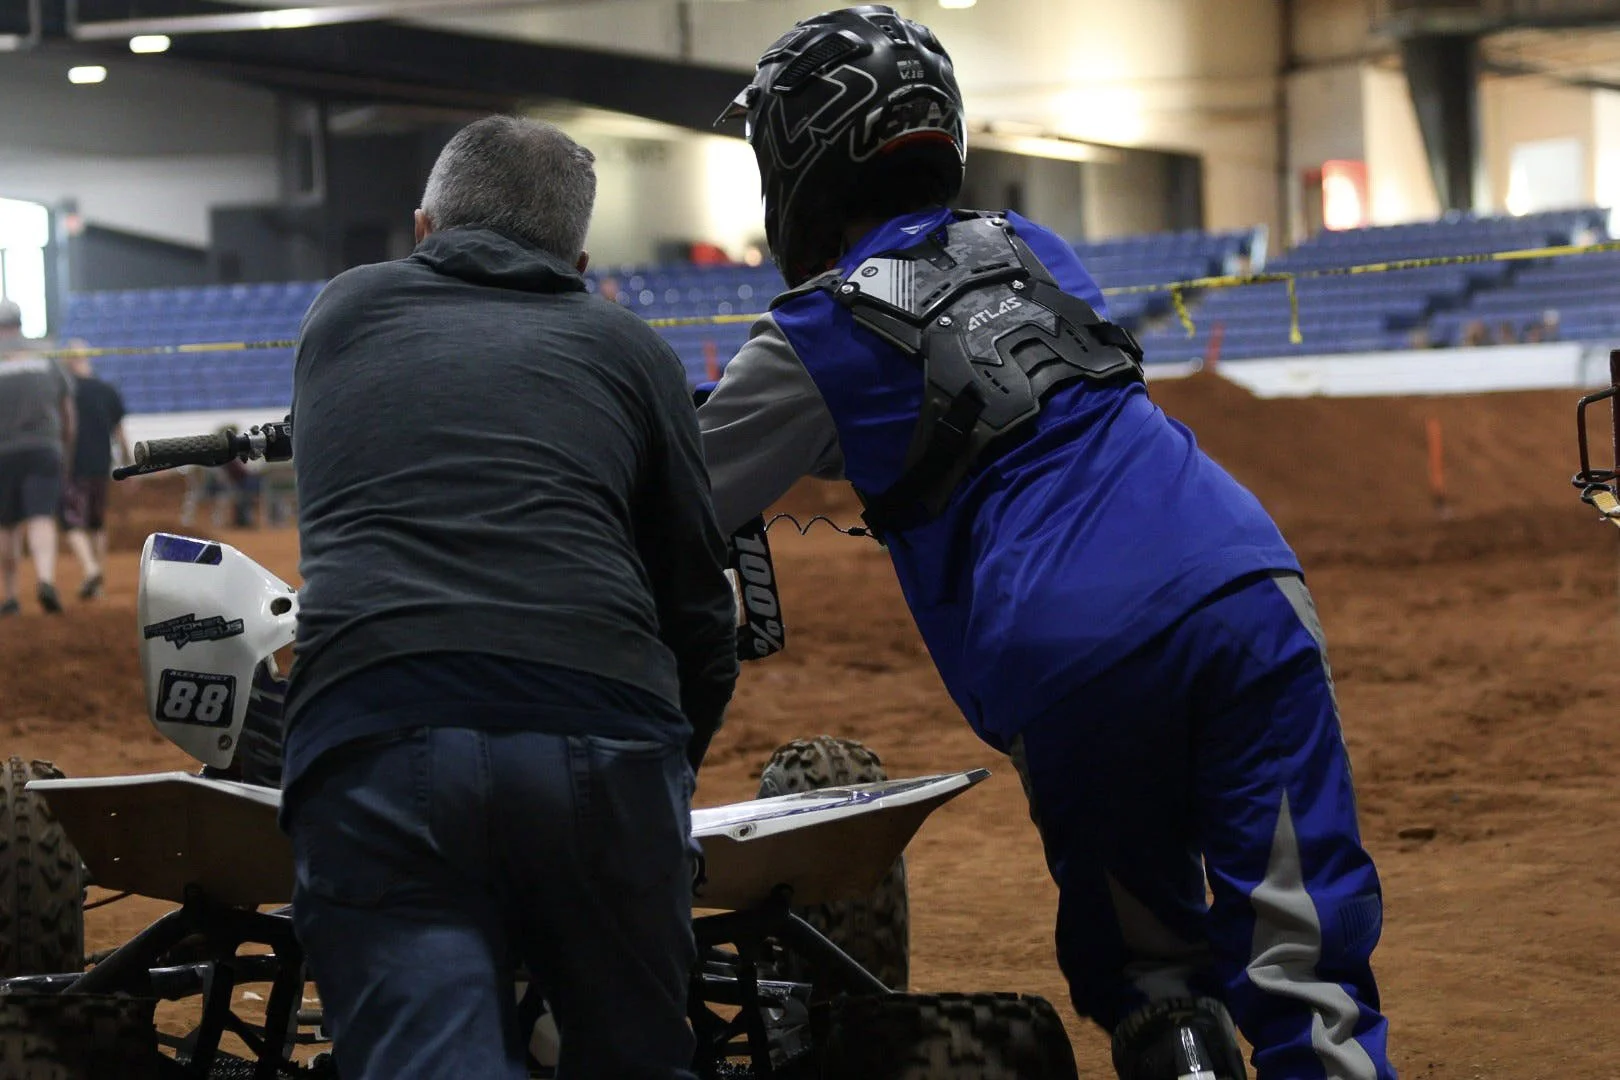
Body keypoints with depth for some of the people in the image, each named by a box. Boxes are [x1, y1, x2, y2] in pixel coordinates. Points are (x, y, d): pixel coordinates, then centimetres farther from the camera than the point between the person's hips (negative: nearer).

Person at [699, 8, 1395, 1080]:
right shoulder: (1033, 248, 24)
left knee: (1145, 963, 17)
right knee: (1301, 950, -1)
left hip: (1067, 663, -3)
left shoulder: (816, 341, 8)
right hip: (1243, 591, 3)